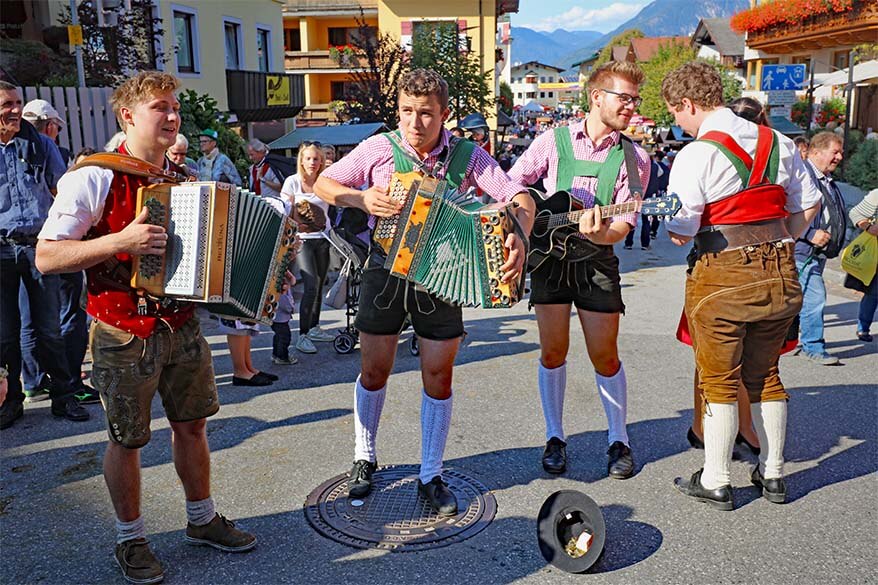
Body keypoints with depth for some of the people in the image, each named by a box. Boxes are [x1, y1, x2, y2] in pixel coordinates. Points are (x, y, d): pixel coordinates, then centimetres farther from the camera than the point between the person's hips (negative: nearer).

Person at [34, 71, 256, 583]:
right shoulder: (94, 178, -12)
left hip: (182, 325, 5)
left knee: (193, 424, 15)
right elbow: (47, 257, -14)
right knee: (127, 440, 8)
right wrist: (120, 241, -26)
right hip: (124, 333, -5)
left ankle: (203, 519, 34)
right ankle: (131, 538, 28)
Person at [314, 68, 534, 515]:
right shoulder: (379, 148, -5)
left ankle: (430, 476, 20)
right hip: (386, 270, 0)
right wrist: (360, 198, -21)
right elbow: (323, 184, 0)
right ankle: (364, 459, 31)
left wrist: (519, 238, -33)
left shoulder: (468, 156, -6)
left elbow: (520, 197, -12)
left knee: (439, 376, 5)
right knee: (374, 370, 9)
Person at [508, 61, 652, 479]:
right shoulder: (554, 140, 0)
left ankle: (618, 440, 20)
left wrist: (599, 234, -28)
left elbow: (624, 224, -7)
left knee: (605, 355, 2)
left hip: (597, 260, 0)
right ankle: (555, 437, 20)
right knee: (553, 351, 4)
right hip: (549, 255, 0)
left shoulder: (633, 158, 1)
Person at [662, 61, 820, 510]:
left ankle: (715, 482, 15)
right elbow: (808, 204, 13)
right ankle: (773, 474, 28)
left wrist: (669, 222, 7)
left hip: (721, 276, -6)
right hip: (779, 274, 6)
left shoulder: (696, 155, -13)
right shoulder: (777, 142, 7)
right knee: (765, 377, 18)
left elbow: (679, 233, -14)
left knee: (719, 382, 6)